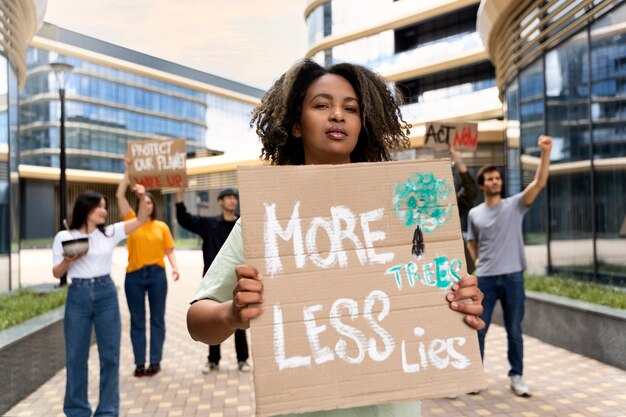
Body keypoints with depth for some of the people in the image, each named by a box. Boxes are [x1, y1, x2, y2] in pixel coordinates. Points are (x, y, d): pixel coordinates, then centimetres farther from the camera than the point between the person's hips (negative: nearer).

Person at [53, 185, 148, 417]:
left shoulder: (110, 233, 6)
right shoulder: (64, 237, 0)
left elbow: (141, 220, 6)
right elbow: (57, 273, 3)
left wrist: (141, 198, -9)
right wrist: (67, 260, -16)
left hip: (106, 294, 2)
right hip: (78, 296, -2)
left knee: (110, 354, 4)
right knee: (76, 355, 6)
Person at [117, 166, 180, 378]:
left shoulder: (162, 226, 6)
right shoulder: (132, 221, 4)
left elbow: (169, 249, 3)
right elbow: (120, 195, -1)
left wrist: (175, 266, -14)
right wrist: (128, 171, -4)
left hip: (157, 274, 0)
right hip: (134, 275, 0)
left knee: (157, 319, 5)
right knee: (137, 320, 5)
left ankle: (155, 361, 13)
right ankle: (139, 363, 11)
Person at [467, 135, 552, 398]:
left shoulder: (515, 205, 0)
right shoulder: (474, 214, 6)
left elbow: (540, 182, -12)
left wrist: (545, 153, -23)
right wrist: (478, 263, 3)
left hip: (512, 277, -1)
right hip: (485, 278, 1)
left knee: (514, 330, 8)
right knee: (478, 329, 6)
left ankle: (516, 377, 20)